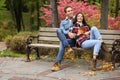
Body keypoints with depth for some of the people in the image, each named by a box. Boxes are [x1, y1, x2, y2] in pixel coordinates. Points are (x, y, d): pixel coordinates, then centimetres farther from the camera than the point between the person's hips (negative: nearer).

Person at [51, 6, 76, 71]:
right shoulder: (63, 22, 20)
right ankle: (68, 47, -38)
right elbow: (62, 30, 1)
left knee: (62, 44, -34)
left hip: (73, 40, -2)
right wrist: (68, 33, -21)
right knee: (58, 30, -31)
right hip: (64, 39, 2)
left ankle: (58, 63, -40)